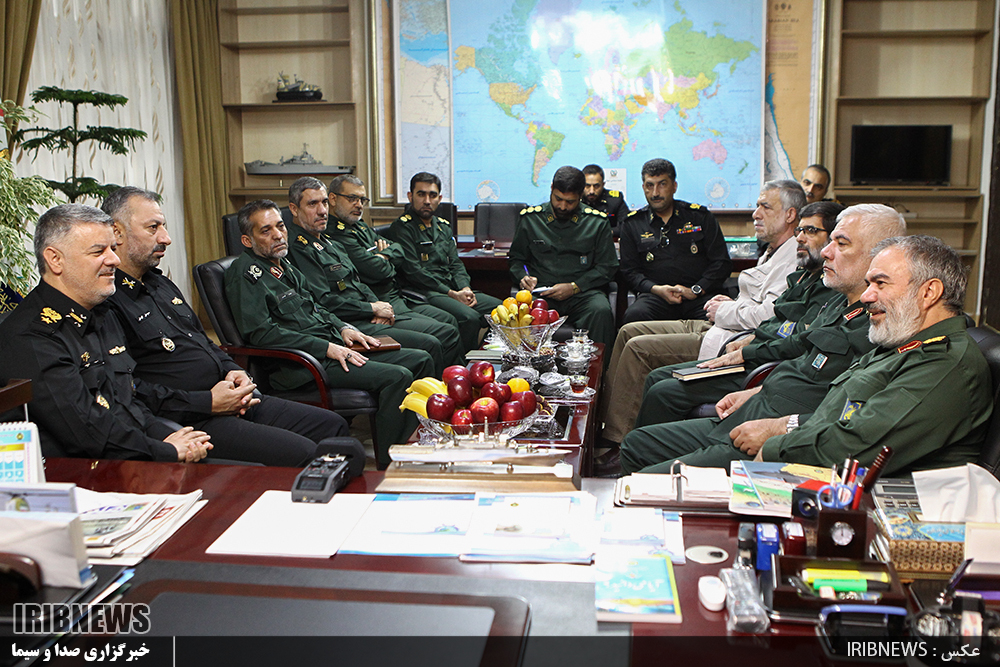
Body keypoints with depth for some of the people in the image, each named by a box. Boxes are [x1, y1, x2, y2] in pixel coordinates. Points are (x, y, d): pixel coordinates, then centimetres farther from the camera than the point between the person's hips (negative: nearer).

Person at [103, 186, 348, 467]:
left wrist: (232, 370, 8)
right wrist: (207, 403, -18)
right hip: (189, 422, -10)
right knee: (303, 454, -24)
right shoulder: (108, 302, -13)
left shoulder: (161, 283, 20)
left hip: (234, 401, 10)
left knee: (332, 425, 7)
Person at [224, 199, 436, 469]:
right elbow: (261, 333, -18)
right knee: (397, 377, -25)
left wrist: (343, 328, 8)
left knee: (421, 360, 5)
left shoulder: (283, 264, 19)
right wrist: (327, 348, -19)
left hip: (333, 348, 10)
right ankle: (388, 467, -17)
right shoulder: (244, 273, -8)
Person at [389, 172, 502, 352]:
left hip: (453, 290, 8)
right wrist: (452, 294, -14)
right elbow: (413, 271, -12)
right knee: (470, 317, -31)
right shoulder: (402, 227, -3)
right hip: (423, 294, -8)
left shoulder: (443, 227, 22)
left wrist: (465, 288, -4)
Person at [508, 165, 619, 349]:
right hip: (540, 292, 0)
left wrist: (574, 287, -6)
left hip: (583, 292, 0)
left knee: (601, 311, -35)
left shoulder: (597, 222, 9)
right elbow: (515, 258, 23)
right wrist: (523, 277, 0)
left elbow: (607, 266, 8)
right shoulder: (530, 218, 12)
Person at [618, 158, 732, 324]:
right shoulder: (632, 224, 15)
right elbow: (630, 271, 10)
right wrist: (656, 289, -10)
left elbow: (722, 263, 10)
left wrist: (696, 290, -7)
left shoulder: (701, 216, 15)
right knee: (635, 315, -34)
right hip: (655, 296, 0)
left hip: (700, 296, 0)